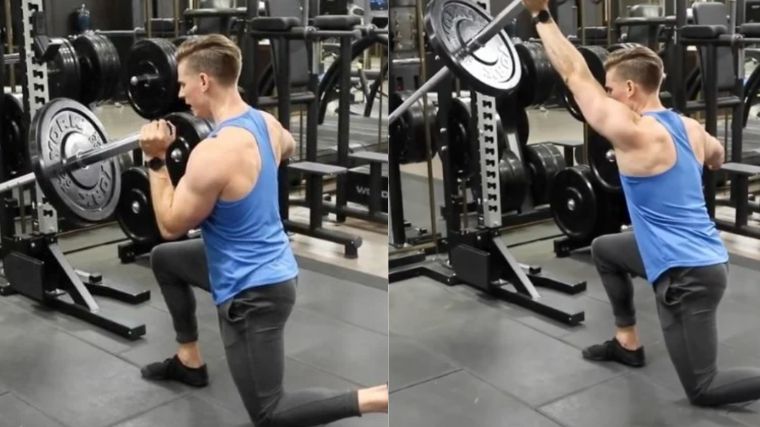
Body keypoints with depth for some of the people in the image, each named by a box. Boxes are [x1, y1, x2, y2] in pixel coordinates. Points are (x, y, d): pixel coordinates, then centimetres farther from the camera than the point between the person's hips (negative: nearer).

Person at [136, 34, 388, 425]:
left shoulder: (214, 154, -29)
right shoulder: (264, 121, -1)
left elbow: (171, 226, -16)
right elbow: (288, 147, 26)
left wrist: (156, 160, -11)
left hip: (253, 291, -9)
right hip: (267, 267, 9)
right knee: (164, 260, 29)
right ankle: (189, 361, 37)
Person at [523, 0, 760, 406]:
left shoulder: (636, 133, -21)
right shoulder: (689, 127, 5)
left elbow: (576, 76, -16)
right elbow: (717, 157, 29)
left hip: (688, 275, -9)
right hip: (699, 257, 9)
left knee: (702, 389, 0)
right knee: (604, 249, 28)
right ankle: (627, 343, 35)